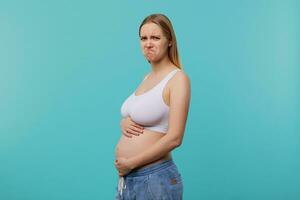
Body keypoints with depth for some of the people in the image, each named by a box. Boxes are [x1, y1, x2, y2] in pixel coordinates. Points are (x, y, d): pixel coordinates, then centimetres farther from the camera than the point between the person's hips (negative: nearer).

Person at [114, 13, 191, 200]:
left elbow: (174, 138, -18)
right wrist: (124, 123, -3)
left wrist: (130, 163, -13)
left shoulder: (178, 78, -12)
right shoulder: (148, 77, 9)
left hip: (155, 178, -7)